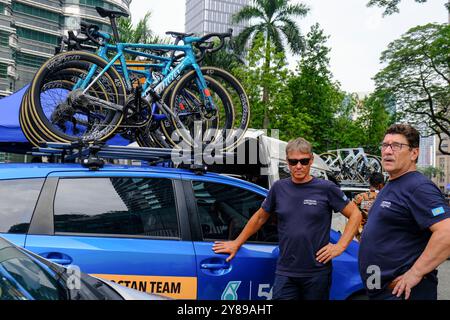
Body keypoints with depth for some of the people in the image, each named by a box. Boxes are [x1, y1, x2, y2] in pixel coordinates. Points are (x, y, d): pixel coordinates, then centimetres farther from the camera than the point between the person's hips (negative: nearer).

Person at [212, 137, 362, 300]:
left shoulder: (326, 188, -3)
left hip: (317, 273, -1)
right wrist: (236, 243, 18)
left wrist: (340, 246, -8)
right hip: (285, 273, 2)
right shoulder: (279, 188, 5)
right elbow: (260, 217, 16)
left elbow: (355, 214, 1)